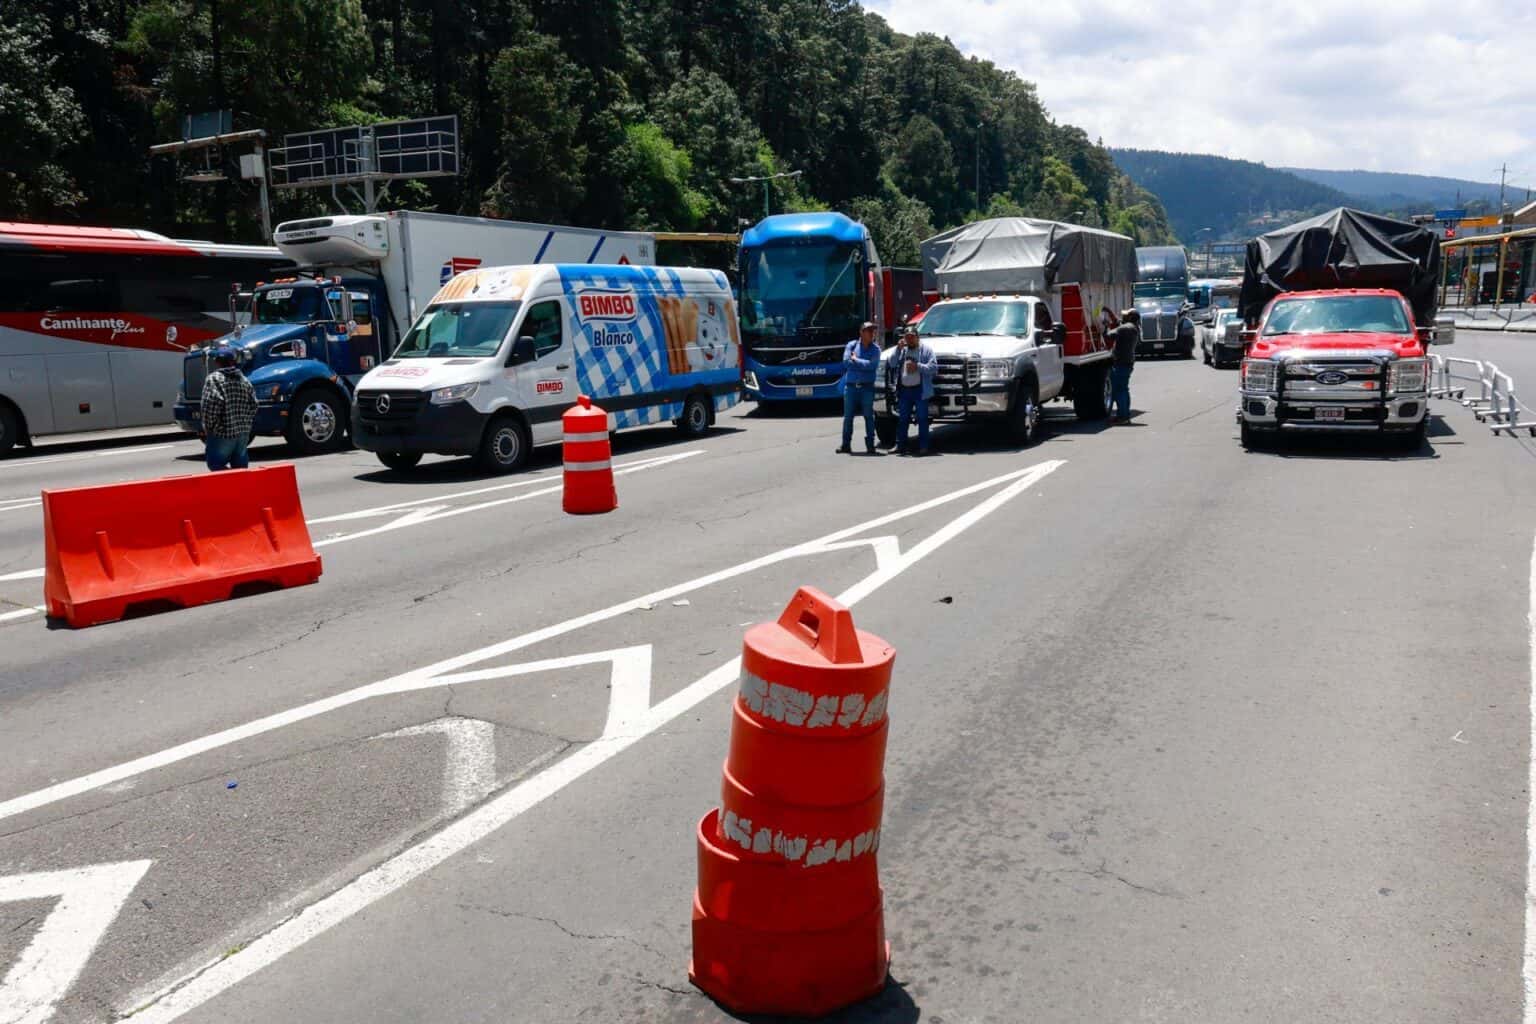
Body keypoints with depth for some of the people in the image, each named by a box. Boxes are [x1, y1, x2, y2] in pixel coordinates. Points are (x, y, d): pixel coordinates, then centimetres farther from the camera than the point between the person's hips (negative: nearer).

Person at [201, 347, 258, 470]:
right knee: (240, 466, 13)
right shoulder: (244, 380, 11)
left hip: (222, 433, -6)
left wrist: (208, 427, -10)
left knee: (216, 464, 1)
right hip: (244, 432, 7)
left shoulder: (214, 379, -9)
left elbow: (211, 404, -19)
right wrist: (246, 424, 15)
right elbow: (253, 405, 9)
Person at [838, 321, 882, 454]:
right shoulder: (852, 345, 6)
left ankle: (870, 446, 4)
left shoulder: (875, 348, 4)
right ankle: (846, 446, 10)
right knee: (848, 416, 4)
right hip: (850, 386, 1)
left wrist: (856, 360, -6)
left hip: (867, 387, -1)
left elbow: (872, 365, -11)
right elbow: (846, 362, -6)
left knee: (869, 417, -1)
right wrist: (864, 364, -6)